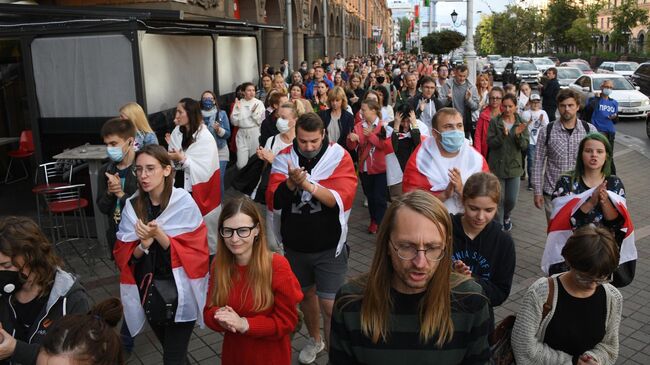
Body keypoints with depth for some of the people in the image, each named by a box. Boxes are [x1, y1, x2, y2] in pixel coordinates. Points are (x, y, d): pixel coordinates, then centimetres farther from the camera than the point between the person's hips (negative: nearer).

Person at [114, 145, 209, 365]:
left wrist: (159, 235, -26)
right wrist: (143, 245, -21)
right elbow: (122, 255, -1)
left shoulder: (184, 203, -14)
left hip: (180, 293, -4)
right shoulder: (132, 206, -3)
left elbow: (196, 252, -15)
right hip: (148, 292, 4)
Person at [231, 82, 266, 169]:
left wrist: (254, 112, -17)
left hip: (255, 133, -1)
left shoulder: (259, 103, -1)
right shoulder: (238, 103, 4)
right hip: (242, 134, 1)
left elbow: (260, 121, -4)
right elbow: (234, 122, -1)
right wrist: (237, 109, -10)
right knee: (241, 165, -4)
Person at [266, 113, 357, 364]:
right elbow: (273, 202, -13)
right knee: (306, 294, 21)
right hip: (295, 244, 4)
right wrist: (291, 182, -31)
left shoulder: (339, 157, -11)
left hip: (329, 246, -3)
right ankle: (315, 339, 46)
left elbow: (342, 199, -23)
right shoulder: (284, 158, -5)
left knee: (329, 304, -3)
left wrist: (309, 185, -35)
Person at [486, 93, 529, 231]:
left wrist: (518, 134, -22)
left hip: (514, 166, 2)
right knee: (498, 199, 2)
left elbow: (525, 146, -3)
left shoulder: (521, 123, 2)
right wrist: (503, 135, -25)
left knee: (512, 200, 6)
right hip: (497, 166, -2)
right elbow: (490, 143, -9)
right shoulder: (494, 122, -4)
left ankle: (506, 216, 38)